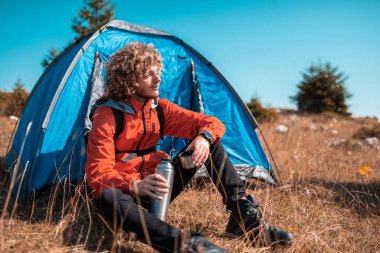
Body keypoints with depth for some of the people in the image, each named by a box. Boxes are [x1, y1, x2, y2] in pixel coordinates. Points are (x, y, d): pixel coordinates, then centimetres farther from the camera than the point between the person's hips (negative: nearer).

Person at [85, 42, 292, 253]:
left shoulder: (159, 108, 1)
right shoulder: (107, 116, -15)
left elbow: (212, 123, 0)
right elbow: (97, 174, -21)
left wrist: (204, 136, -25)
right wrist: (135, 186, -39)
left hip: (156, 189, 5)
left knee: (209, 139, -6)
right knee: (110, 197, -44)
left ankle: (244, 215, -13)